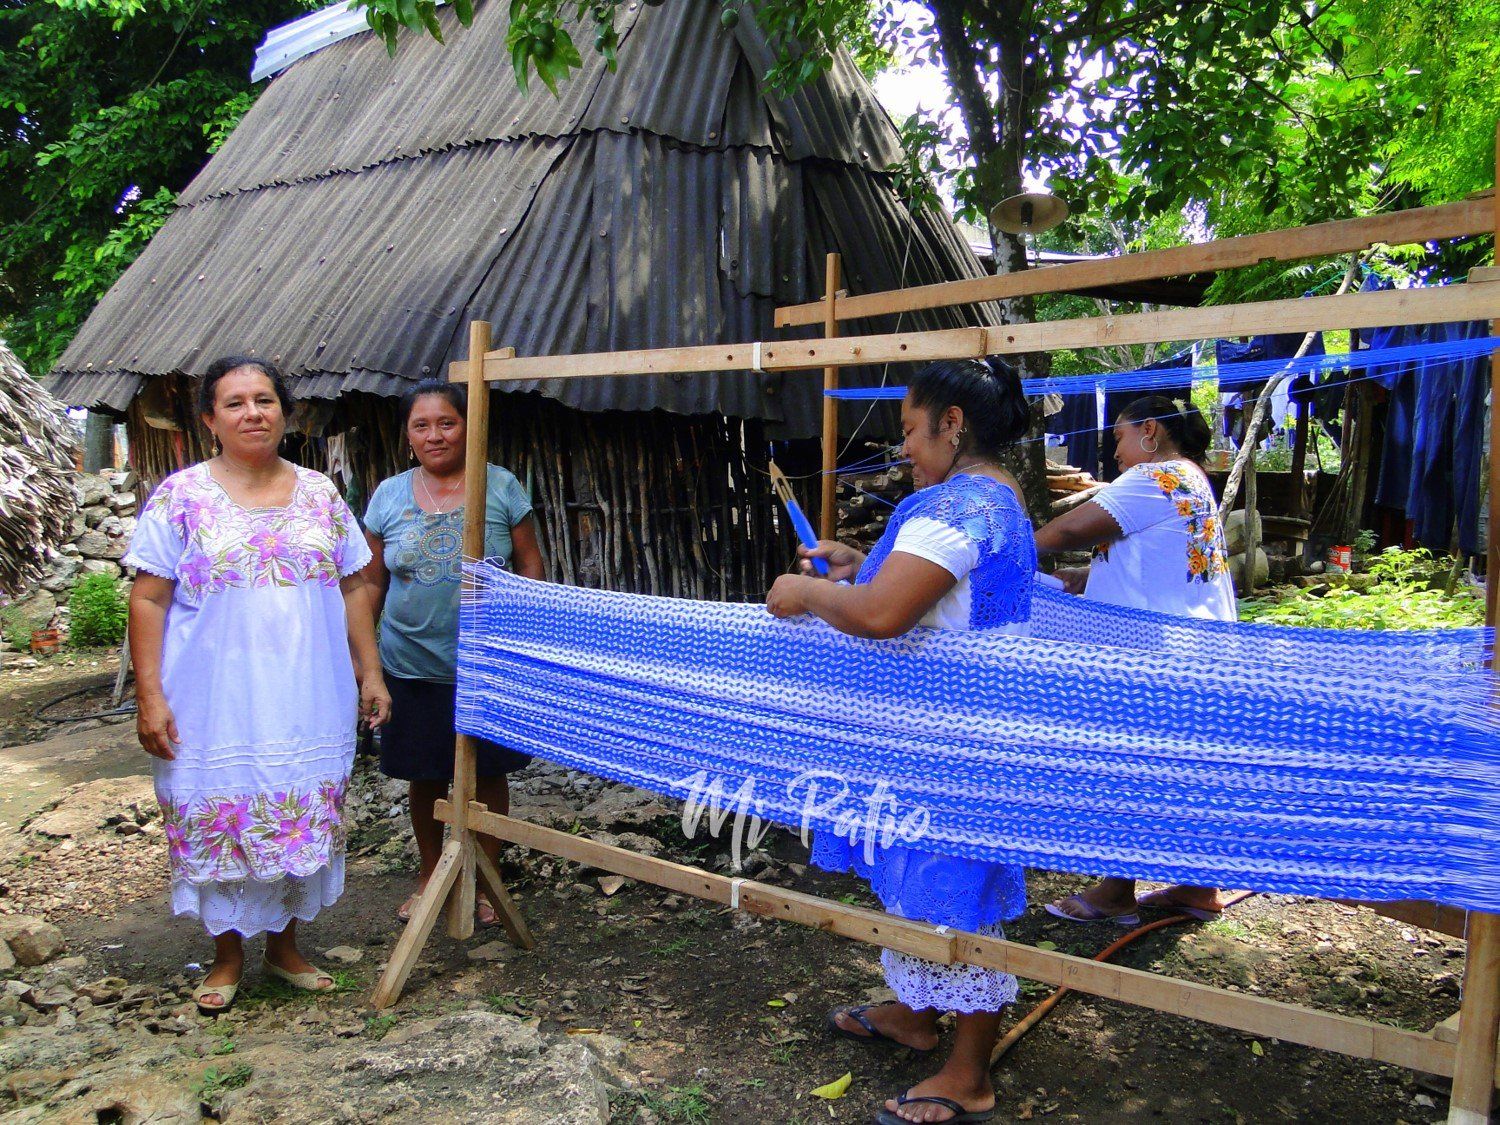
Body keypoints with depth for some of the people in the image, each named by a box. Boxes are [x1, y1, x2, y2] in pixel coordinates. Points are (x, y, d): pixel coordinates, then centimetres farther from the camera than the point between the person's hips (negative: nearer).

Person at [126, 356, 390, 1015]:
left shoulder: (320, 494, 6)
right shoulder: (181, 496, -3)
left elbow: (353, 589, 10)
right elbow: (148, 599, -5)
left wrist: (370, 674, 6)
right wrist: (150, 697, -11)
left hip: (308, 705, 3)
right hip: (217, 707, -2)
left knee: (304, 825, 10)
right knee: (219, 826, 6)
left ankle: (284, 945, 30)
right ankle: (228, 955, 26)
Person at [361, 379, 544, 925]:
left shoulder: (501, 487, -2)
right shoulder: (389, 496, 3)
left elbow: (529, 566, 1)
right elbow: (372, 584, 8)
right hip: (414, 668, 2)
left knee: (488, 774, 8)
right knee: (425, 776, 13)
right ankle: (430, 878, 35)